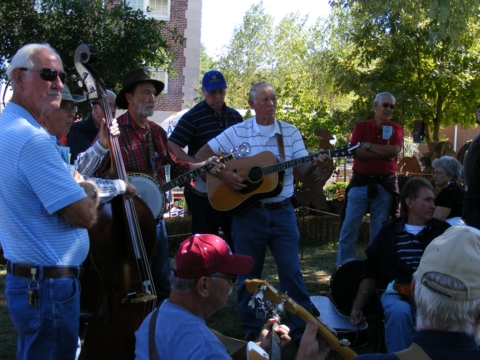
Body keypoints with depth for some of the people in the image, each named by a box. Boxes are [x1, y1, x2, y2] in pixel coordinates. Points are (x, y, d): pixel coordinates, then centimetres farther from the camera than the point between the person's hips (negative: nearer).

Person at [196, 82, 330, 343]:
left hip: (282, 212, 1)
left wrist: (315, 165, -20)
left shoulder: (291, 132, 4)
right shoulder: (237, 132, -3)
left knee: (291, 271, 2)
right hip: (248, 212, -1)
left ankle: (302, 329, 13)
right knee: (248, 274, 8)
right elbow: (201, 156, -2)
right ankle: (251, 331, 23)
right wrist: (222, 175, -16)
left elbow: (301, 173, 1)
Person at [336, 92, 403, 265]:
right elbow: (356, 152, -10)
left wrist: (368, 145, -9)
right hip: (360, 182, 0)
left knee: (379, 232, 7)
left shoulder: (395, 129, 7)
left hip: (384, 185, 1)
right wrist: (384, 153, -12)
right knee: (349, 228, -2)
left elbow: (394, 151, -12)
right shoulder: (361, 126, 5)